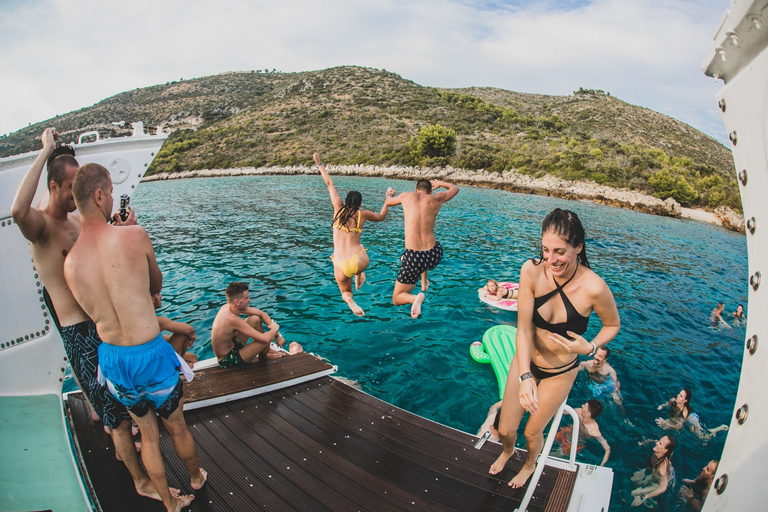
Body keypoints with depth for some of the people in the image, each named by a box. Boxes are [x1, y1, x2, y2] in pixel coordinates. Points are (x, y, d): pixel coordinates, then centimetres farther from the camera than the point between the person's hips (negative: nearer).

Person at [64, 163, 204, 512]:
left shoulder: (70, 263, -5)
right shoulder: (134, 236, -18)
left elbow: (92, 314, 7)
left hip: (110, 357, 4)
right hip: (150, 353, -4)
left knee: (147, 435, 24)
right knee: (177, 429, 22)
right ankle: (196, 478, 49)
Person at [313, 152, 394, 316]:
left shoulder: (338, 209, 5)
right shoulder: (363, 214, 5)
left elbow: (329, 184, 16)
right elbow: (381, 216, 26)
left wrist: (320, 164, 26)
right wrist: (387, 198, 37)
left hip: (341, 266, 0)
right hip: (359, 261, 0)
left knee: (345, 293, 28)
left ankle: (350, 300, -5)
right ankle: (359, 276, 21)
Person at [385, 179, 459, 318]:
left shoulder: (406, 196, 3)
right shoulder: (436, 199, 4)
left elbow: (388, 202, 25)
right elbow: (455, 188, 26)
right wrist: (440, 183, 44)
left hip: (413, 257, -3)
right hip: (435, 255, 3)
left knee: (397, 299, 12)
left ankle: (415, 297, -20)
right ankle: (424, 282, 43)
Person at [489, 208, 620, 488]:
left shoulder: (593, 288, -28)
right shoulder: (532, 270, -25)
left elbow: (613, 325, -7)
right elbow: (523, 328, -22)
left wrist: (589, 347, -25)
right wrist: (525, 376, -30)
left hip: (560, 373, -2)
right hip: (526, 361, 2)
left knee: (532, 432, 18)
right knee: (505, 430, 16)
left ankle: (529, 465, 56)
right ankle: (507, 451, 56)